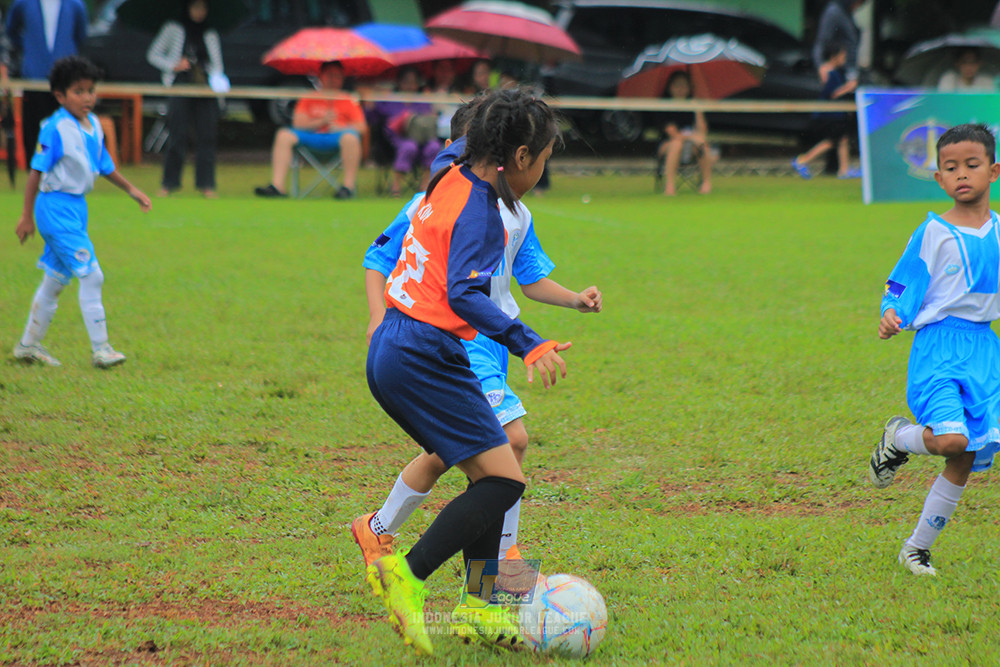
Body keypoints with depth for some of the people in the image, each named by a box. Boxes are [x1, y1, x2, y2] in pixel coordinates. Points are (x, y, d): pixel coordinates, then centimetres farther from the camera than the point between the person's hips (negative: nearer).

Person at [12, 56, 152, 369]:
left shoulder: (93, 125, 7)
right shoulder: (56, 129, -17)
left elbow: (104, 165, 21)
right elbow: (36, 171, -15)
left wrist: (130, 189, 25)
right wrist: (27, 216, -14)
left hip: (77, 206, 9)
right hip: (56, 206, -9)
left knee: (56, 279, 16)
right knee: (91, 275, -11)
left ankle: (28, 345, 28)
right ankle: (100, 349, -7)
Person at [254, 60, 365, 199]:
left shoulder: (348, 101, 14)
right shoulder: (309, 99, 17)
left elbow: (361, 127, 4)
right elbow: (298, 124, 3)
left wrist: (339, 128, -13)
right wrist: (323, 121, -11)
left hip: (336, 139, -2)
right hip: (312, 138, 2)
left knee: (350, 137, -36)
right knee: (284, 135, -21)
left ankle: (349, 185, -32)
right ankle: (277, 186, -32)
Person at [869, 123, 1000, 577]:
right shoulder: (933, 233, -5)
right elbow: (902, 287, -3)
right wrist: (892, 316, -22)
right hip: (938, 342, -5)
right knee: (950, 438, -25)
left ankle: (918, 547, 15)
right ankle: (899, 439, 10)